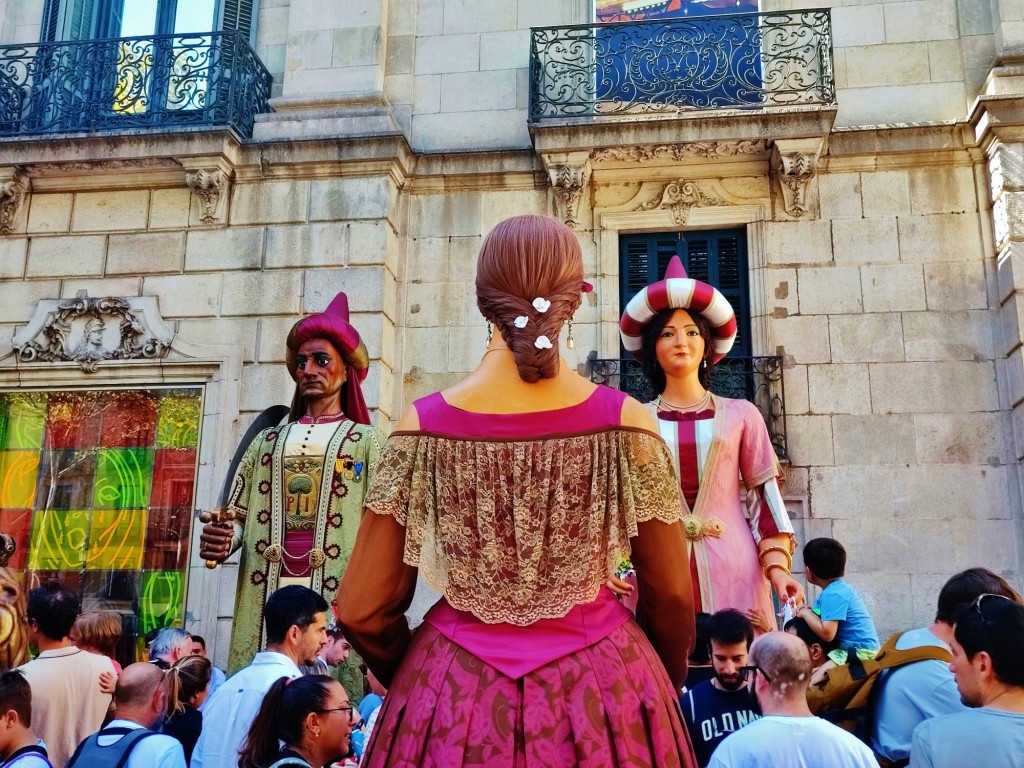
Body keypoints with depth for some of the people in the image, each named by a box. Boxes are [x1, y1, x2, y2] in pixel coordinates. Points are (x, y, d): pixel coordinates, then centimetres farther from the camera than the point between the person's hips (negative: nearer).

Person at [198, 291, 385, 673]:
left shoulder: (366, 441, 9)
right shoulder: (267, 441, 20)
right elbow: (239, 515, 17)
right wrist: (221, 538, -5)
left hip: (334, 597, -3)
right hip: (265, 595, 3)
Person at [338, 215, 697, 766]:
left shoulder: (425, 425, -9)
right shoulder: (624, 421, -10)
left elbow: (362, 610, -4)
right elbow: (672, 598, -2)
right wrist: (659, 683, 18)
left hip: (457, 703, 1)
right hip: (601, 697, 0)